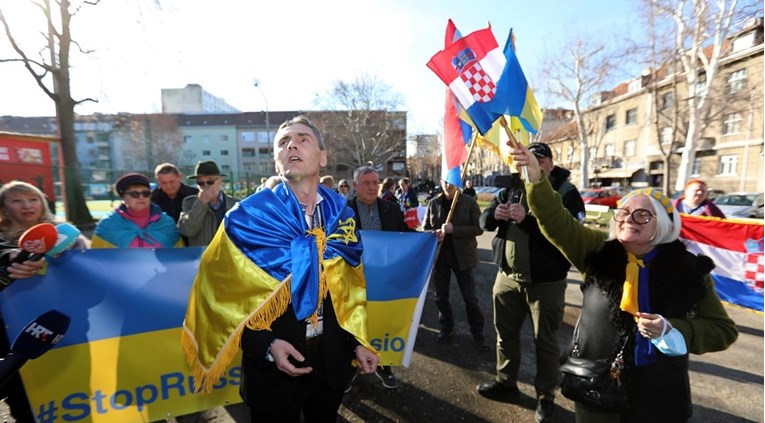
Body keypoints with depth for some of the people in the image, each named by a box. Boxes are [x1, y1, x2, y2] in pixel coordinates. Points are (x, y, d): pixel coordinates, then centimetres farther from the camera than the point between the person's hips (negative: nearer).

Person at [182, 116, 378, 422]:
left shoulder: (342, 217, -3)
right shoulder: (247, 216, -14)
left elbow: (351, 289, 4)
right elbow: (224, 294, -10)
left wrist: (357, 342, -1)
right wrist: (266, 346, -19)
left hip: (332, 359, 4)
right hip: (272, 362, -3)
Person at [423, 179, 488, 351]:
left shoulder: (469, 202, -6)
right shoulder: (434, 203, 2)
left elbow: (479, 228, -11)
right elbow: (425, 229, 7)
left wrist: (453, 229, -22)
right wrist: (435, 234, -16)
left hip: (462, 255, -3)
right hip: (440, 255, 3)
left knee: (470, 298, 6)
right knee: (441, 296, 14)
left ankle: (477, 333, 24)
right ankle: (446, 327, 35)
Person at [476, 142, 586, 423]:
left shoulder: (566, 193, -10)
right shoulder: (512, 189, 4)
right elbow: (483, 221, 4)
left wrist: (527, 219, -31)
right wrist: (494, 214, -19)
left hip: (546, 282, -4)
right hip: (508, 276, 5)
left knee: (545, 341, 11)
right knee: (506, 332, 18)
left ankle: (545, 397, 32)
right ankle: (506, 383, 40)